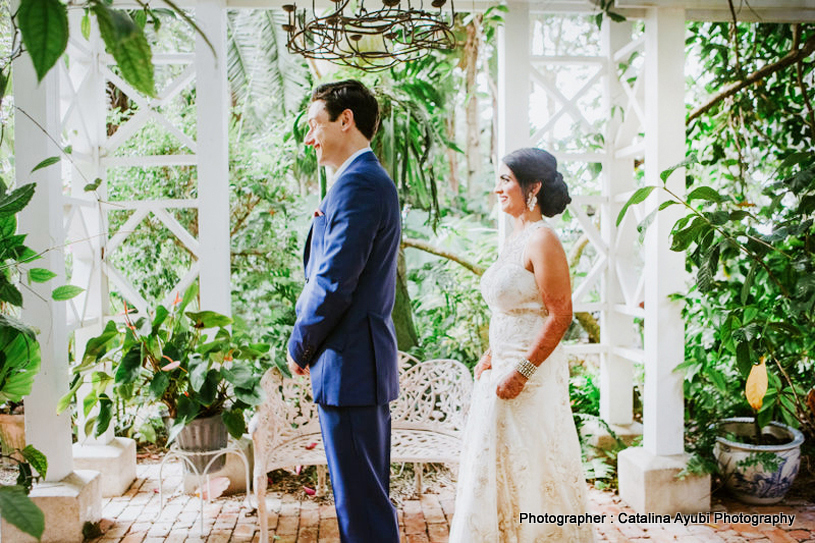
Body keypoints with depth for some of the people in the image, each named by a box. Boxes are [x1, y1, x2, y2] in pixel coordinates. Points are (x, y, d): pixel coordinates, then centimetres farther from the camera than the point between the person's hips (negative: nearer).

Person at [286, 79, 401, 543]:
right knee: (369, 495, 20)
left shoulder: (358, 182, -16)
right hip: (366, 361, 10)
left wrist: (300, 347, -8)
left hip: (350, 363, -10)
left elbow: (335, 282, -21)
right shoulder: (371, 179, 16)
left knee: (361, 501, -1)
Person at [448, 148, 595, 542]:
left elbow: (560, 314, -21)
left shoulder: (542, 240, -16)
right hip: (505, 368, 9)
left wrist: (521, 372, -22)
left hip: (531, 375, -9)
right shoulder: (516, 238, 12)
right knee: (500, 466, 17)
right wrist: (490, 357, 10)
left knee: (529, 469, 2)